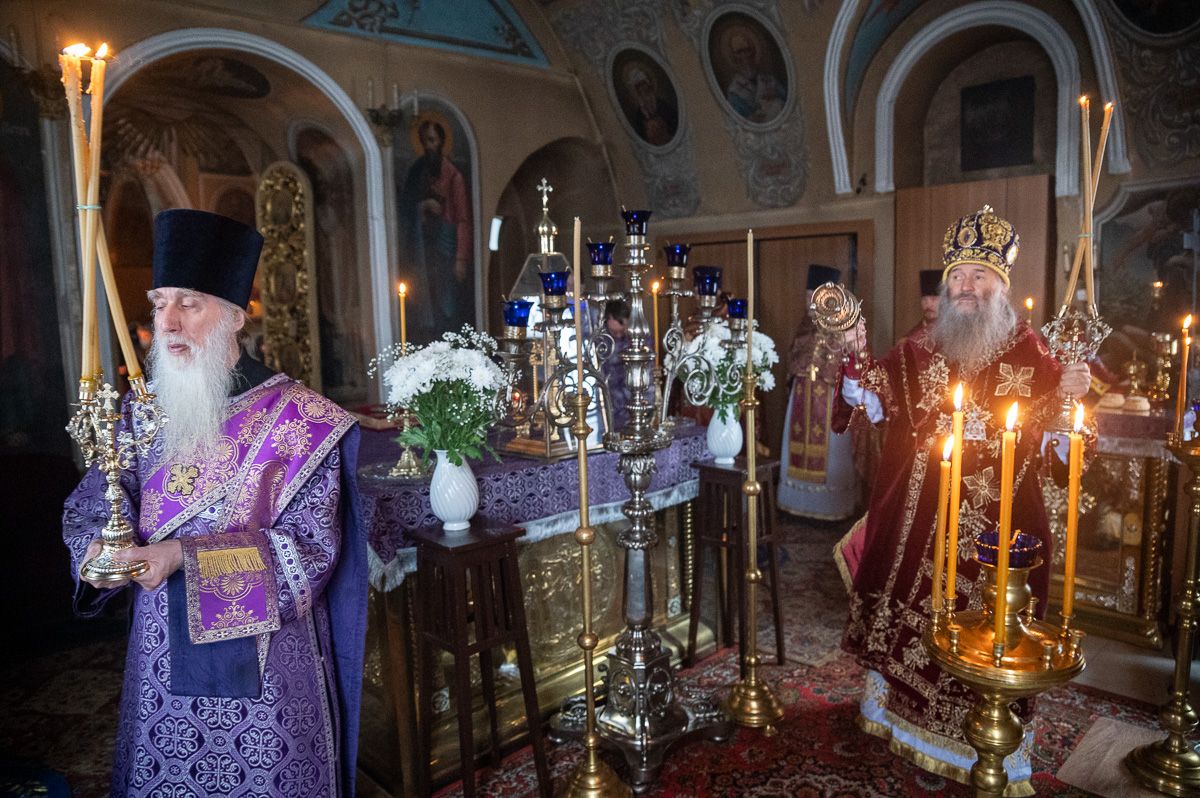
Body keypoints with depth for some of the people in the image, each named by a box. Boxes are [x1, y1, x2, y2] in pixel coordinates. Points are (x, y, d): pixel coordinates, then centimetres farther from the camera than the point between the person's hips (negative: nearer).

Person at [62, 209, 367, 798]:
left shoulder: (293, 416, -13)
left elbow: (310, 544, -17)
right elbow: (89, 507, 4)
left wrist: (183, 556, -25)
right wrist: (99, 549, -19)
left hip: (260, 658, -4)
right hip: (161, 655, 5)